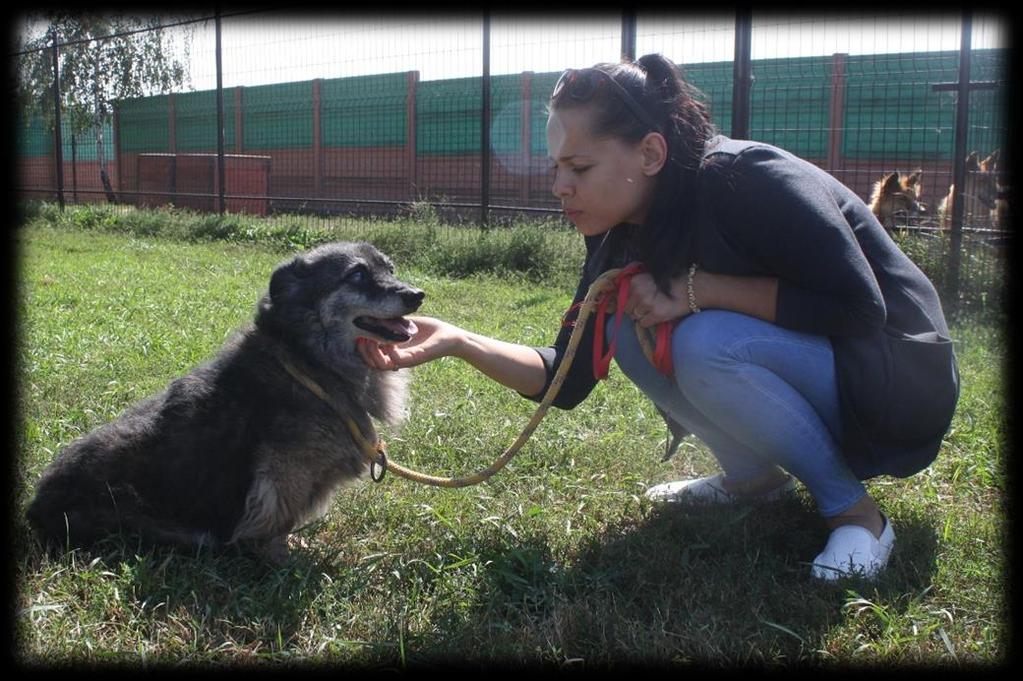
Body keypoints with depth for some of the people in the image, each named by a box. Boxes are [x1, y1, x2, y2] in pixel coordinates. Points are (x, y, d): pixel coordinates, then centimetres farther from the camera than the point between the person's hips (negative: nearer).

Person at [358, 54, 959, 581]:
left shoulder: (746, 181, -26)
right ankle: (757, 477, 4)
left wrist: (696, 289, -30)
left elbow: (859, 306, -28)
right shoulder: (622, 239, -5)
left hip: (898, 383, -7)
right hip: (798, 372, 7)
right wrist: (458, 341, -20)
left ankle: (854, 510, -12)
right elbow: (567, 381, -5)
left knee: (705, 343, -31)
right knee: (625, 324, -11)